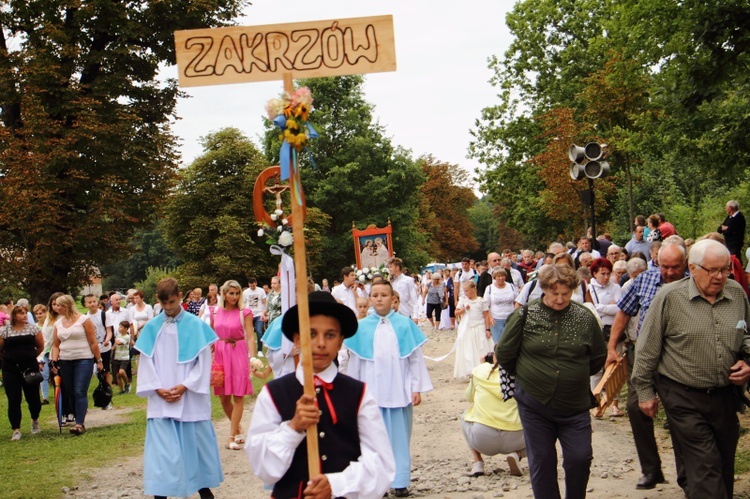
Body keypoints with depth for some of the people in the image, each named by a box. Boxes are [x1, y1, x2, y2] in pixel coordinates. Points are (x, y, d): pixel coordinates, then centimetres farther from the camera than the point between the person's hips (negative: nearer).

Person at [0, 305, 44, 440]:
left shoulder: (33, 329, 1)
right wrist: (11, 358, 11)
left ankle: (35, 420, 35)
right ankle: (16, 430, 3)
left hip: (30, 368, 1)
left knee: (33, 397, 6)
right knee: (13, 400, -3)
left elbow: (40, 347, 9)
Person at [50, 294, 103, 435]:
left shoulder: (83, 320, -5)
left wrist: (99, 360, -5)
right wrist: (54, 360, -3)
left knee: (80, 392, -13)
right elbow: (55, 345, 12)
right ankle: (79, 420, 15)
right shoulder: (58, 323, 10)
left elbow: (93, 342, -4)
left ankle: (80, 424, -15)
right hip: (65, 362, 6)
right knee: (70, 393, 7)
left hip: (84, 360, -6)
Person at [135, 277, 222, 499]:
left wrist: (185, 386, -13)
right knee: (161, 446, -2)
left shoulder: (196, 326, -4)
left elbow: (204, 362, -4)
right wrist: (158, 389, -9)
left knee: (196, 442, 10)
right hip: (161, 400, 1)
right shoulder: (152, 328, 2)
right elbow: (146, 363, 4)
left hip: (192, 398, -1)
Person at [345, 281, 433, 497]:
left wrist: (416, 388, 0)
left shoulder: (404, 324, 1)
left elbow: (415, 358, 3)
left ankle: (400, 481, 10)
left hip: (398, 390, -1)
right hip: (371, 391, 1)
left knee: (399, 436, 3)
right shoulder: (362, 327, 3)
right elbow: (355, 361, 8)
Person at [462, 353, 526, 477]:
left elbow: (469, 397, 23)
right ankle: (517, 454, 1)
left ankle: (478, 462, 17)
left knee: (466, 415, 33)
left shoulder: (480, 370, 5)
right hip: (513, 439, -1)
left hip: (481, 441, 1)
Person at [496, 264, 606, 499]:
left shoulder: (585, 318, -3)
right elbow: (504, 354, 3)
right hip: (534, 403, -1)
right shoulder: (524, 316, -7)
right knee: (541, 461, 7)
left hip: (574, 406, 1)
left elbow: (599, 357, 11)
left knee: (580, 458, -1)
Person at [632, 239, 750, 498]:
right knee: (706, 468, -10)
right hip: (684, 398, -5)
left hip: (725, 396, 5)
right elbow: (647, 348, -4)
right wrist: (645, 391, -1)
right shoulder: (669, 297, -10)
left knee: (725, 467, 14)